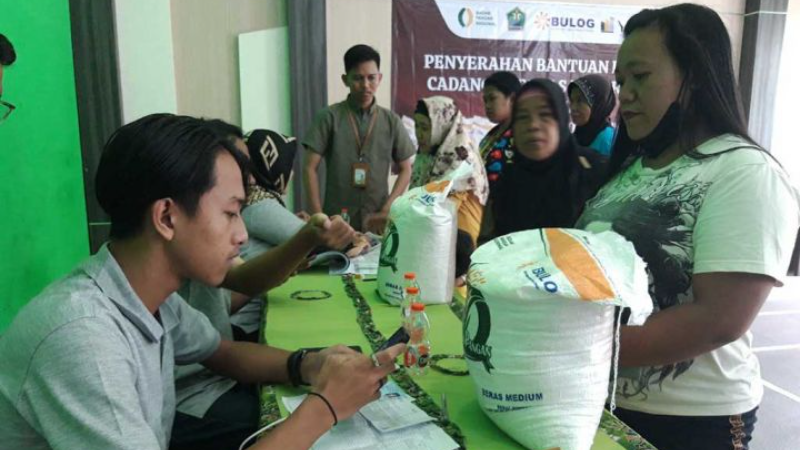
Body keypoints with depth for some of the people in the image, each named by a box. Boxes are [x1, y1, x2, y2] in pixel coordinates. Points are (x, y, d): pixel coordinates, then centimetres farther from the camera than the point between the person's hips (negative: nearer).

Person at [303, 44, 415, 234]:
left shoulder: (391, 121, 4)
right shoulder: (329, 117, -3)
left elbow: (405, 170, 8)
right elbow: (310, 168, -3)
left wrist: (386, 211, -4)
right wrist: (318, 217, -11)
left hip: (377, 222, 2)